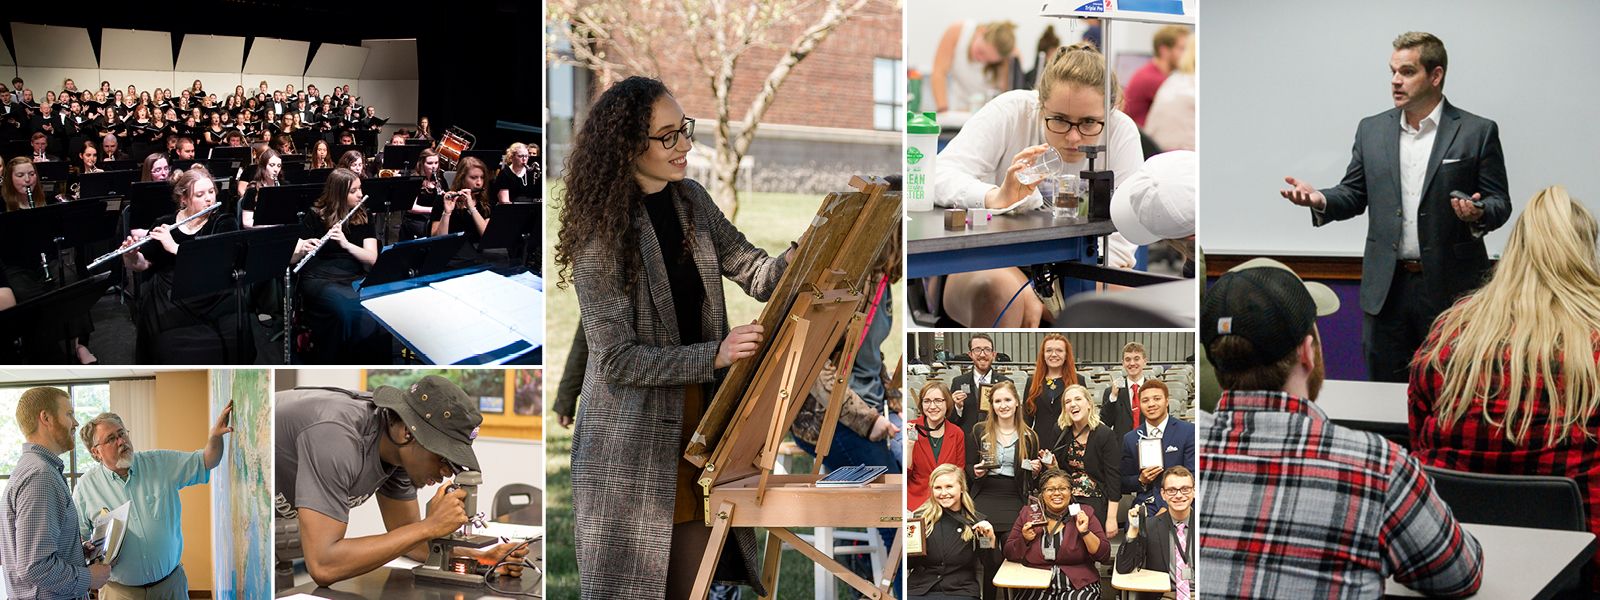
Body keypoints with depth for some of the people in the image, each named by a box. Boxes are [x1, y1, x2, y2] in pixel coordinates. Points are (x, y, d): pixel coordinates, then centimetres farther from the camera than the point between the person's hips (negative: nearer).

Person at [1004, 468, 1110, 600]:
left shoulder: (1084, 514, 5)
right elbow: (1010, 554, 11)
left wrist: (1085, 532, -14)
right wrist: (1024, 539, -7)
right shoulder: (1028, 515, 10)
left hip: (1077, 588, -2)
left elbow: (1104, 556, -1)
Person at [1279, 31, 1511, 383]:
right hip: (1386, 287, 3)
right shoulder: (1371, 130, 11)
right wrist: (1320, 200, -7)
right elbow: (1353, 195, 13)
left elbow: (1500, 204, 1)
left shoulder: (1478, 132, 0)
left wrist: (1478, 214, -21)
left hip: (1450, 288, -3)